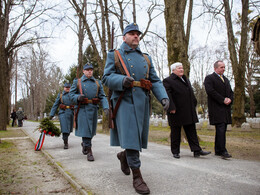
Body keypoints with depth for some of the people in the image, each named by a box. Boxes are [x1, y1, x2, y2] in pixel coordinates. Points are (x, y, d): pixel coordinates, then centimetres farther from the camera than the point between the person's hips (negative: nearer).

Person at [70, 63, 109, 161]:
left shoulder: (98, 83, 10)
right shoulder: (77, 82, 6)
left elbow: (102, 96, 4)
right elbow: (71, 94, 4)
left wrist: (105, 107, -11)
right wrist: (78, 97, -18)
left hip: (93, 109, 3)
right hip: (82, 109, -3)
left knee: (91, 131, 12)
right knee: (85, 129, -8)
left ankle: (84, 144, 38)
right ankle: (89, 151, -3)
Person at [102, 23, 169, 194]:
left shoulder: (146, 58, 18)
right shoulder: (114, 55, 8)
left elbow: (155, 81, 12)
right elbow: (107, 78, -2)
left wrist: (163, 97, -6)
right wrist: (122, 80, -23)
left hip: (143, 102, 5)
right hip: (125, 101, -4)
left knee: (139, 137, 10)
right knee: (130, 137, -10)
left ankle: (124, 156, 40)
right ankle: (137, 177, 0)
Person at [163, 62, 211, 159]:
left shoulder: (186, 79, 18)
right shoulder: (168, 81, -8)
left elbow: (191, 93, 23)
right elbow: (167, 95, -16)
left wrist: (194, 104, 16)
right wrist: (171, 108, -23)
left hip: (189, 112, 7)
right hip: (176, 112, -7)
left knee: (191, 131, 7)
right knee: (175, 132, 4)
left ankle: (197, 150, 10)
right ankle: (175, 152, 14)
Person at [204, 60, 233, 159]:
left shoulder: (226, 79, 24)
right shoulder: (209, 78, -1)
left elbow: (231, 92, 20)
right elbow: (210, 91, -14)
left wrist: (230, 99, -2)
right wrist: (223, 100, -15)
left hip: (226, 108, 8)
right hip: (216, 108, -8)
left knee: (221, 130, 9)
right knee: (221, 129, -13)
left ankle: (218, 150, 16)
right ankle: (223, 151, -11)